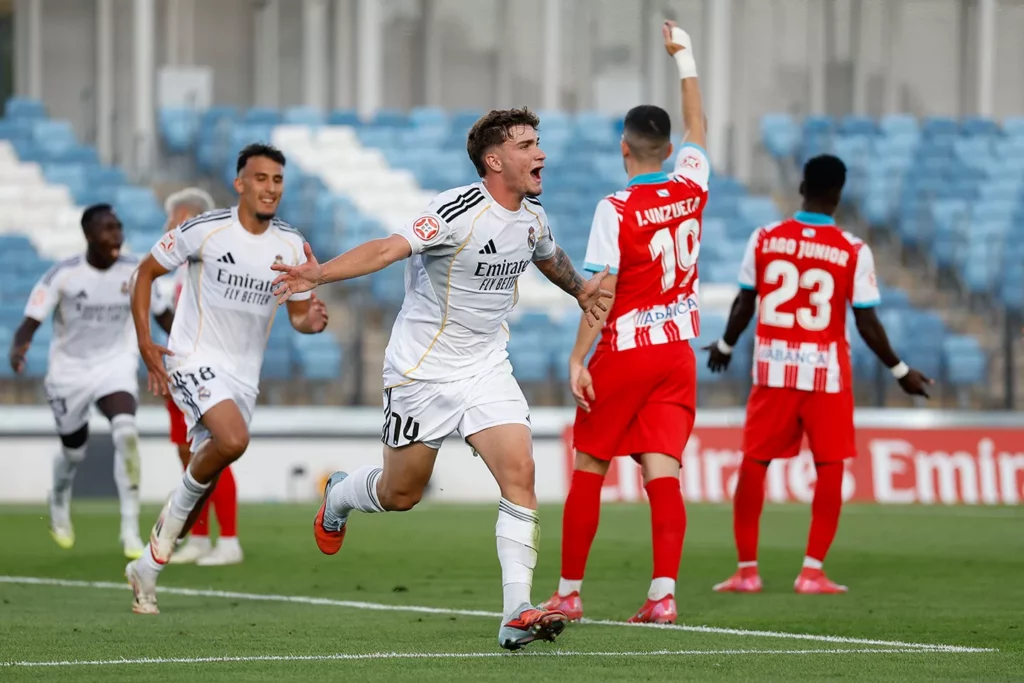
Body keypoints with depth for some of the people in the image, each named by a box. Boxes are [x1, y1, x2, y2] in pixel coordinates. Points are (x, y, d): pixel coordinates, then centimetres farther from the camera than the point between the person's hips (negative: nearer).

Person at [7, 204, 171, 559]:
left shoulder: (137, 273, -9)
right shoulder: (63, 275, -17)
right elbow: (30, 323, -18)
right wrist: (18, 345, -39)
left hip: (116, 366, 1)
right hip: (70, 370, -1)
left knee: (126, 432, -26)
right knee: (74, 450, 15)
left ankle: (130, 530, -21)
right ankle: (59, 502, 53)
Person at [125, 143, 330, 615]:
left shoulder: (291, 246, 2)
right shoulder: (204, 230, -11)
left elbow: (298, 315, 10)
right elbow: (146, 272, 0)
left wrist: (311, 321, -16)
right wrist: (146, 344, -8)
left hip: (243, 375, 5)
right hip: (195, 360, -5)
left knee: (204, 485, 7)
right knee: (233, 439, -32)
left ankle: (146, 568, 24)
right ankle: (176, 510, -6)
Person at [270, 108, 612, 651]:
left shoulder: (534, 218, 2)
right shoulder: (459, 211, -22)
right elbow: (390, 248, -35)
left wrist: (581, 290, 34)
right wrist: (319, 274, -47)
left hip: (487, 368, 6)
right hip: (423, 369, -5)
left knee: (519, 474, -14)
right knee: (401, 494, 7)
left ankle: (517, 615, -18)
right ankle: (337, 497, 44)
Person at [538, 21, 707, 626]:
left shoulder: (616, 210, -13)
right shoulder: (691, 189, 1)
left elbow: (601, 292, -15)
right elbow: (697, 127, 19)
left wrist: (578, 359, -12)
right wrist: (684, 58, 27)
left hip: (625, 354, -4)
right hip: (678, 353, 4)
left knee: (589, 470, 8)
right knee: (663, 471, -2)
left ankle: (569, 592, 14)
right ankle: (664, 593, -15)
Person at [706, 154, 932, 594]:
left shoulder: (765, 239, -1)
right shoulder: (854, 252, -7)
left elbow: (744, 304, 5)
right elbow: (866, 323, -7)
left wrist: (725, 346, 23)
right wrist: (901, 371, 6)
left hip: (773, 365, 2)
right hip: (826, 369, -2)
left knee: (754, 462, 9)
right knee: (829, 466, 7)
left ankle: (747, 570, 9)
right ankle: (812, 571, 2)